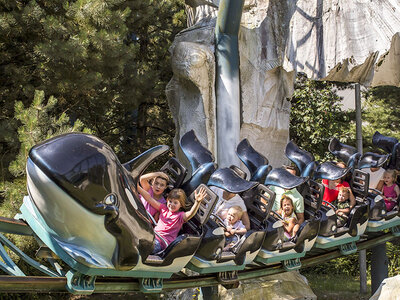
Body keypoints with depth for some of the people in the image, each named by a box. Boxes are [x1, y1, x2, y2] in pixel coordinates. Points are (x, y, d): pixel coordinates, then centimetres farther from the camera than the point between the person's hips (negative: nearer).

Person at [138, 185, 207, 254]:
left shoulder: (180, 215, 0)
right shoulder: (163, 208, 17)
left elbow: (190, 214, -22)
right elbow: (149, 199, 14)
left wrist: (197, 202, -41)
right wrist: (138, 187, 6)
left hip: (163, 243, -6)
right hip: (154, 235, 6)